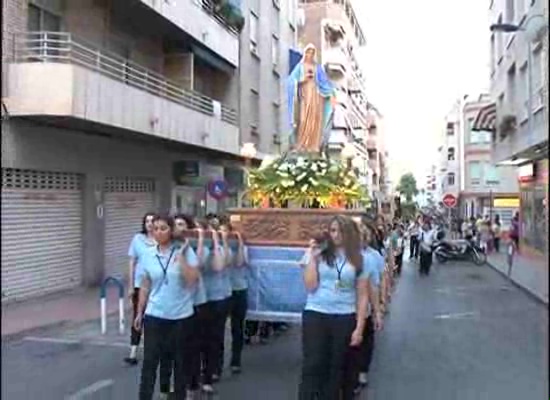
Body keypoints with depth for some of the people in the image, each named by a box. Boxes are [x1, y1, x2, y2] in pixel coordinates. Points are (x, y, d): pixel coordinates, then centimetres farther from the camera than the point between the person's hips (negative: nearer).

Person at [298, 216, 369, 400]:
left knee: (336, 368, 10)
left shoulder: (359, 259, 3)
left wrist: (359, 327, -1)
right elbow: (310, 286, -5)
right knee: (312, 366, -2)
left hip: (345, 318, 1)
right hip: (315, 315, -1)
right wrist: (313, 257, -8)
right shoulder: (318, 253, 1)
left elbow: (362, 296, 4)